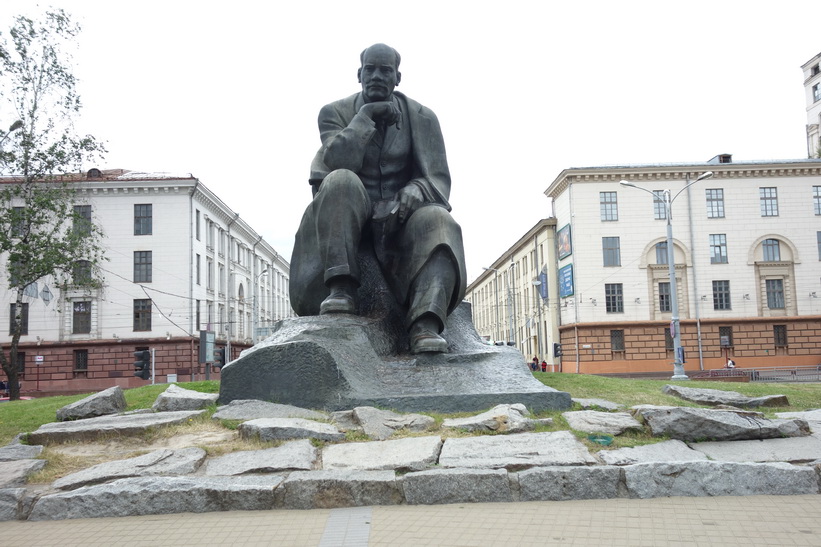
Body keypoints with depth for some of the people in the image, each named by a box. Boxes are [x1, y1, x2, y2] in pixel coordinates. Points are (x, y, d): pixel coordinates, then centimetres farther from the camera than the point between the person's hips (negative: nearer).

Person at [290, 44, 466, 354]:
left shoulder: (422, 118, 4)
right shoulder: (334, 113, 3)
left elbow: (438, 180, -5)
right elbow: (338, 162, -16)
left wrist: (407, 198, -27)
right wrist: (367, 116, -15)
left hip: (401, 215, 1)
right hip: (349, 217, 0)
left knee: (436, 220, -32)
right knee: (341, 182, -33)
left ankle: (425, 324, -49)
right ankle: (341, 287, -38)